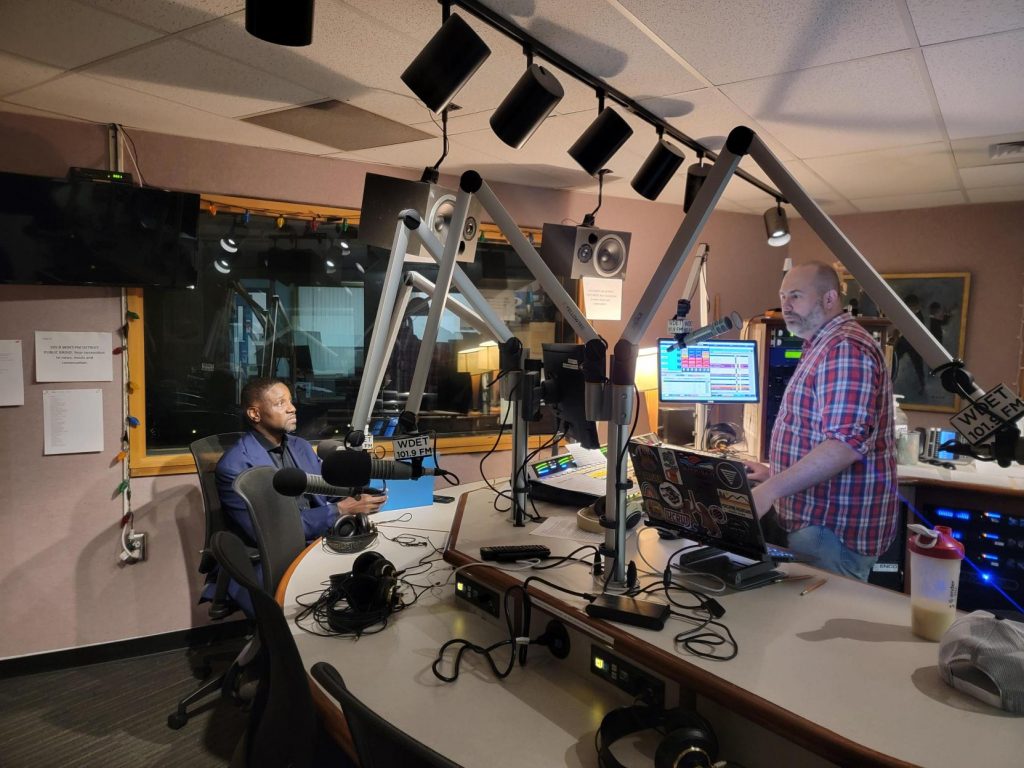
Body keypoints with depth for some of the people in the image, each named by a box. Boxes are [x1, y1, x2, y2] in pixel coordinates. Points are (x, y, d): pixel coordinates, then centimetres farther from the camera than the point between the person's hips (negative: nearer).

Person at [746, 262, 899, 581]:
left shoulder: (845, 348, -17)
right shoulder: (823, 347, 18)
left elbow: (846, 443, -29)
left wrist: (771, 489, -30)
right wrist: (775, 473, 22)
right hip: (815, 520, 10)